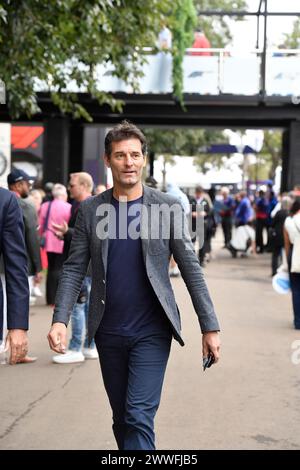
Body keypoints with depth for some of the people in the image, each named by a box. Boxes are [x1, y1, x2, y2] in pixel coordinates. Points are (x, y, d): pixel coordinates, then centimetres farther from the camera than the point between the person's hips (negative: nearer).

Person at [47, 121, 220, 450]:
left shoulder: (168, 207, -2)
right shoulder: (90, 210, 3)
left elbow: (191, 268, -1)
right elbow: (74, 268, 2)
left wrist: (210, 327, -4)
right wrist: (60, 319, -12)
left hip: (151, 332, -3)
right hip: (108, 333, 3)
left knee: (139, 417, -11)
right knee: (122, 419, 13)